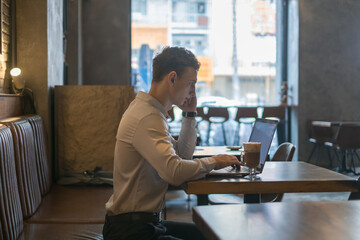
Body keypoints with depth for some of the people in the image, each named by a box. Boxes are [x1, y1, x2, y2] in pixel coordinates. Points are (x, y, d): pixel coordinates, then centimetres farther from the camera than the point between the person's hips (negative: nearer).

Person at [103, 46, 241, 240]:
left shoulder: (148, 109, 13)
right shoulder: (148, 118, -21)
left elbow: (182, 155, 21)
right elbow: (175, 171, -32)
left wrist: (189, 114, 12)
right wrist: (213, 162, -16)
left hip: (147, 221, 11)